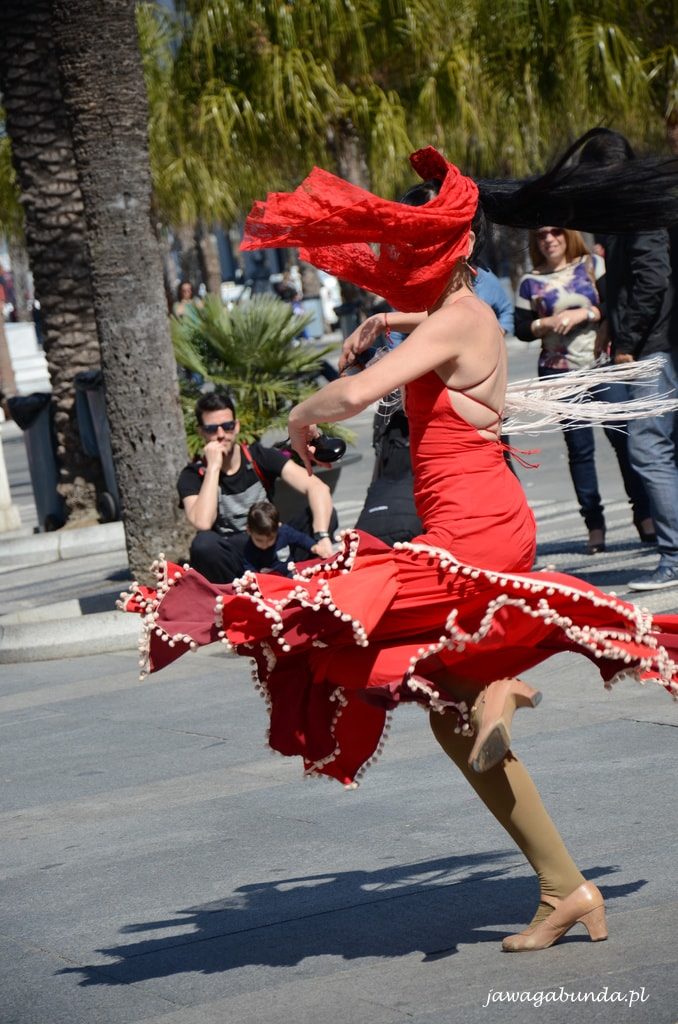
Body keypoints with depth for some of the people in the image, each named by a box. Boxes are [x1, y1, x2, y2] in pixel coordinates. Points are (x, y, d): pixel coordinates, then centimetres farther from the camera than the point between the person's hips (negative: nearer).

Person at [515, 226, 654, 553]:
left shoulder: (592, 265, 6)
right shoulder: (530, 282, 7)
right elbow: (521, 329, 6)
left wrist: (584, 314, -14)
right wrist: (547, 323, -11)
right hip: (559, 373, 1)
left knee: (624, 436, -7)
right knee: (579, 448, 2)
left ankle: (644, 515, -2)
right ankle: (594, 524, 5)